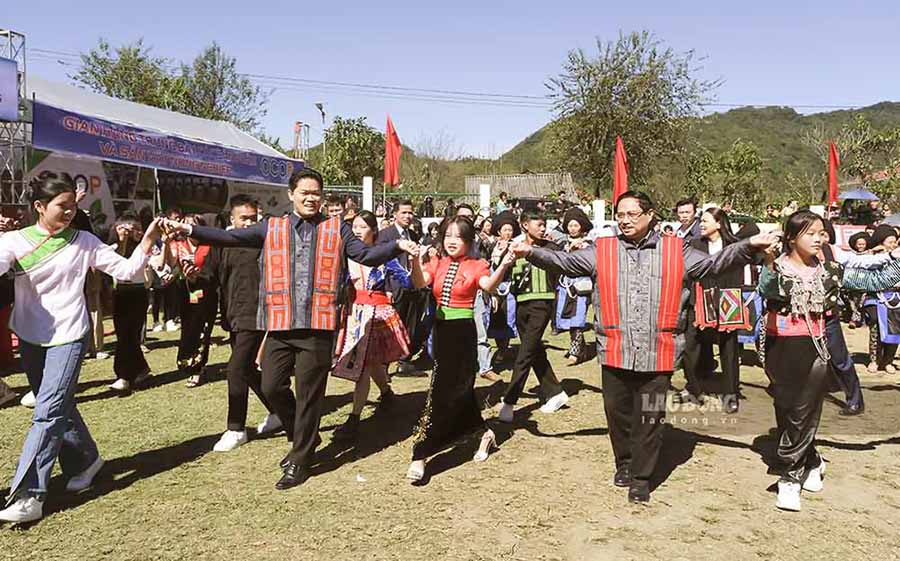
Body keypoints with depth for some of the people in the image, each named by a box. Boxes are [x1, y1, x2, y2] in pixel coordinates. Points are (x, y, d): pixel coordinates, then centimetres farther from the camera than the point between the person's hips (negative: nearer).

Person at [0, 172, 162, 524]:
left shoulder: (83, 242, -2)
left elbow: (126, 270, -2)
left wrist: (148, 240, -14)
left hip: (68, 336, -3)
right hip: (30, 337, 3)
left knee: (48, 411, -11)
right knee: (59, 407, 14)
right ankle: (85, 460, 36)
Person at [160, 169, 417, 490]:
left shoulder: (336, 229, 7)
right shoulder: (272, 228, 10)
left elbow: (366, 255, 1)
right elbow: (231, 238, 3)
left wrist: (397, 246, -16)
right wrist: (190, 230, -7)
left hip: (318, 325, -2)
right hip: (280, 324, 2)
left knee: (309, 394, 4)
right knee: (272, 388, 6)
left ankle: (300, 461, 20)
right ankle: (304, 439, 32)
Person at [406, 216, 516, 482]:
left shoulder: (475, 266, -2)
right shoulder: (437, 264, 9)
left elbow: (489, 286, -23)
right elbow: (419, 283, -11)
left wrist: (504, 266, -40)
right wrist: (416, 260, -30)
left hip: (463, 331, -5)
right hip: (441, 329, 6)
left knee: (442, 391, -8)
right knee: (458, 388, 16)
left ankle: (420, 455, -5)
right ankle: (483, 433, 38)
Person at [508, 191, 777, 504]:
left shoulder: (675, 251, 5)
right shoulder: (601, 251, 5)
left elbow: (712, 264, 4)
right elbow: (564, 262, -1)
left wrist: (748, 247, -9)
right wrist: (531, 253, -15)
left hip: (657, 354, -1)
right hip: (615, 351, 1)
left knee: (649, 418, 6)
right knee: (617, 413, 14)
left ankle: (641, 478, 22)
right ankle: (624, 462, 38)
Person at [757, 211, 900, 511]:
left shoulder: (829, 270, 4)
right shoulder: (777, 268, -7)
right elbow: (766, 290, -29)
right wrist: (769, 266, -48)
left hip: (813, 349, 2)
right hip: (780, 348, -1)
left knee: (802, 415, 2)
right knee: (786, 413, 9)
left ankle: (790, 477, 15)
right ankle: (811, 464, 31)